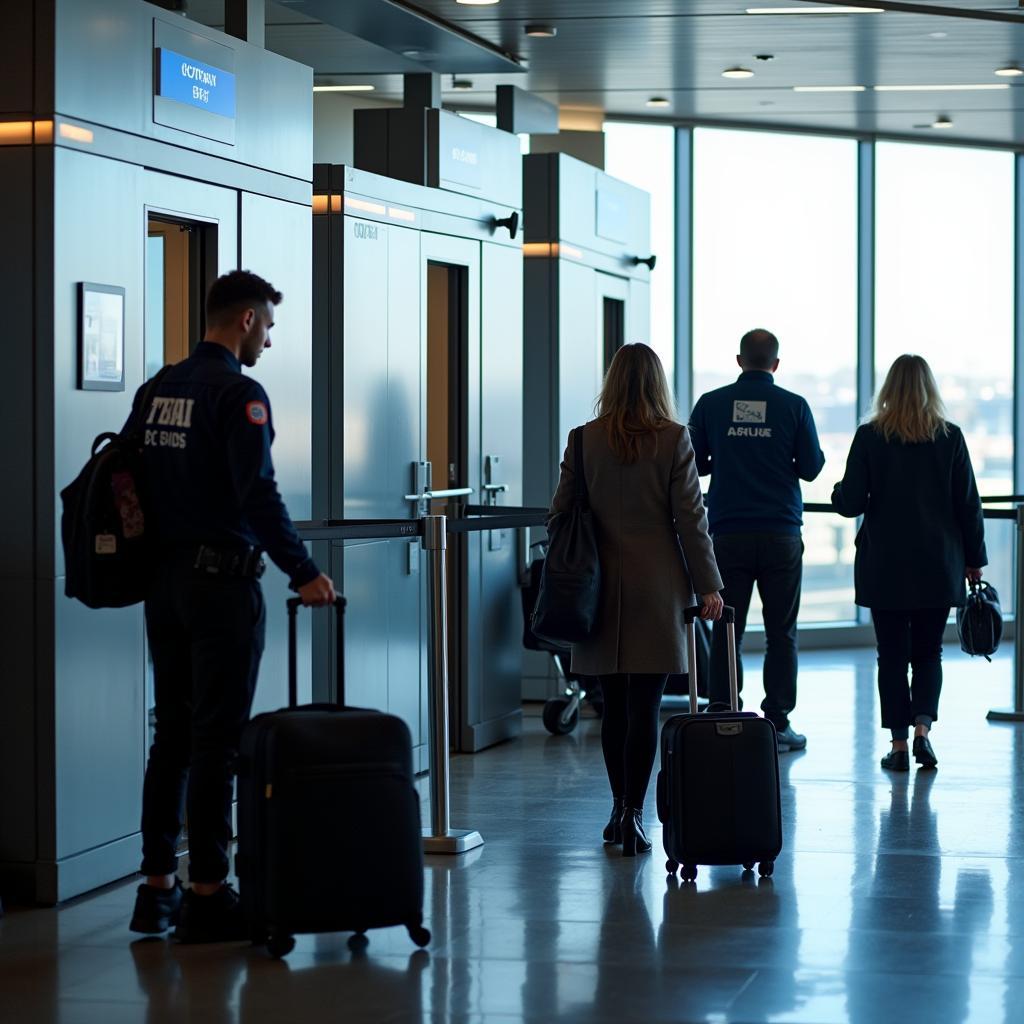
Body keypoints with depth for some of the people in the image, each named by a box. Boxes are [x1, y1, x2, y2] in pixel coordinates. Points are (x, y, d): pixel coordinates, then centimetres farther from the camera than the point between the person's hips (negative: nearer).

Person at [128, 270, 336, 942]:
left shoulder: (158, 389, 12)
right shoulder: (238, 393, -12)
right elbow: (259, 494, -21)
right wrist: (305, 572, -17)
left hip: (164, 580, 8)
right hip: (221, 579, -8)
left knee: (172, 736, 13)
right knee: (217, 741, -3)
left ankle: (158, 887, 15)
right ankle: (208, 893, -1)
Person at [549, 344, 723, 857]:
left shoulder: (584, 439, 1)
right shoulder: (674, 439, -4)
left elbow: (561, 512, 4)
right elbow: (690, 516, -5)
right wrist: (708, 584, 1)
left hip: (601, 585, 2)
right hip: (657, 584, -2)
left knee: (614, 705, 12)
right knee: (644, 707, -1)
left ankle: (620, 809, 20)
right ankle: (633, 814, -4)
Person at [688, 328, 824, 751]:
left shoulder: (711, 404, 2)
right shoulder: (794, 406, -1)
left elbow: (694, 464, 7)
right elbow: (811, 467, 2)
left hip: (728, 535, 1)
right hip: (780, 533, -1)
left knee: (726, 630, 4)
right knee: (781, 632, 5)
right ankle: (777, 723, 4)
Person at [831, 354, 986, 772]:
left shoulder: (869, 437, -7)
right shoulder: (950, 437, -2)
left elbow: (850, 502, -6)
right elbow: (968, 503, 0)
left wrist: (838, 493, 17)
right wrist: (974, 560, 9)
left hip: (885, 566, -1)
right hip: (938, 566, 1)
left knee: (892, 655, 7)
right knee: (928, 652, 13)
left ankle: (899, 745, 6)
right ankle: (922, 727, -7)